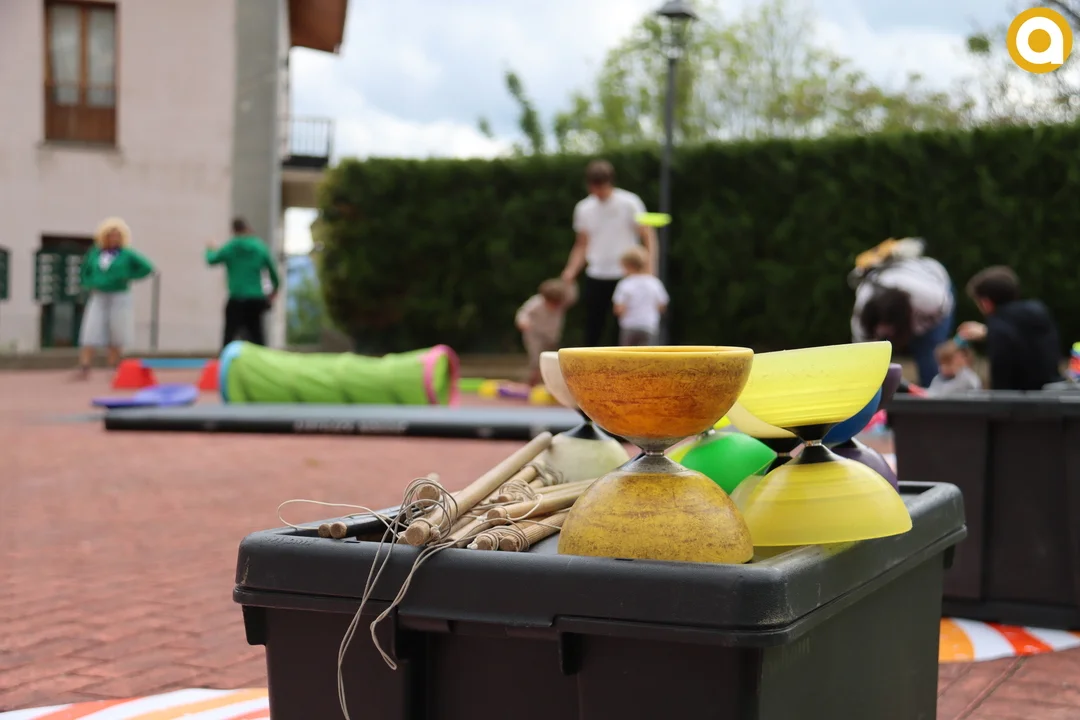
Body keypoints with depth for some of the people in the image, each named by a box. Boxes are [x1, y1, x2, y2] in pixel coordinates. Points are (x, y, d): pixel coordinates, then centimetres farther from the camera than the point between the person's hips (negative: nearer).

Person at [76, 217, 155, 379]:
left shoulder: (127, 254, -2)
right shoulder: (95, 254, 7)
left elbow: (148, 268, -2)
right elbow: (84, 274, 18)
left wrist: (128, 277, -6)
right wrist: (91, 284, -1)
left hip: (119, 299, -2)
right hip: (98, 298, 2)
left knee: (116, 338, 4)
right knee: (90, 333, -8)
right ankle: (83, 369, -10)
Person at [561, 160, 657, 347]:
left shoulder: (629, 203, -4)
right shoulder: (584, 209, 8)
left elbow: (648, 237, -3)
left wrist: (650, 268, -16)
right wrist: (571, 270, -1)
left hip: (626, 276, -3)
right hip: (595, 278, 3)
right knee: (592, 334, 3)